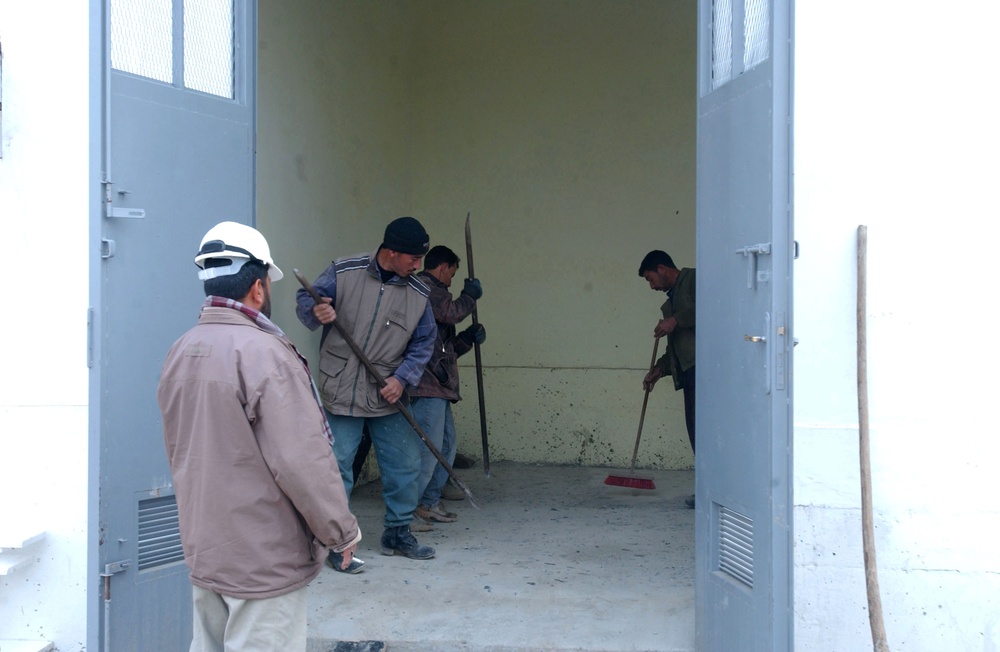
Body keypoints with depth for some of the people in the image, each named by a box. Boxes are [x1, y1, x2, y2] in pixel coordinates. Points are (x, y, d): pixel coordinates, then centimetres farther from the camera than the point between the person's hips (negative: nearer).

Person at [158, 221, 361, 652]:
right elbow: (304, 462, -23)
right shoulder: (263, 353, -21)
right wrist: (342, 532, -11)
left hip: (203, 550, 8)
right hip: (263, 557, -8)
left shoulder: (179, 353, 5)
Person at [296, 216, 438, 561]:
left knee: (405, 465, 10)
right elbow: (305, 300, -1)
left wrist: (402, 378, -6)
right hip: (340, 392, -4)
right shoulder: (343, 272, -8)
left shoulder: (419, 293, 2)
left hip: (387, 396, 4)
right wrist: (316, 312, -25)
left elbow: (423, 343, 8)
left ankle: (398, 532, 28)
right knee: (337, 468, -1)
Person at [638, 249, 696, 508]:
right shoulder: (671, 301, 28)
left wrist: (677, 320, -13)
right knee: (695, 426, 4)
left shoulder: (693, 278, 2)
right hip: (687, 369, 9)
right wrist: (659, 369, 20)